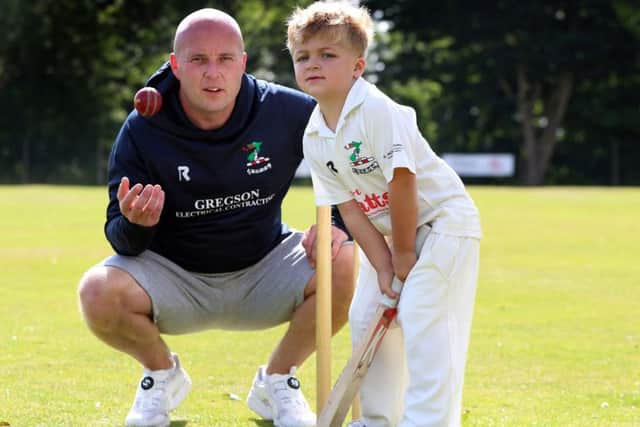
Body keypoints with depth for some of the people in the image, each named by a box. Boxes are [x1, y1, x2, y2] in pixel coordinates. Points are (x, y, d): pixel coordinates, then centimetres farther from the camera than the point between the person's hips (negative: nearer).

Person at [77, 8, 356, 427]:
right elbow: (123, 242, -15)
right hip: (174, 275, -1)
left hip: (263, 274, 1)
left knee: (343, 264, -26)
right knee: (99, 293, -30)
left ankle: (276, 381, 1)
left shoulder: (288, 111, -15)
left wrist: (338, 225, -20)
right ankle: (163, 374, 6)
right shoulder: (142, 130, -16)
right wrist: (135, 224, -39)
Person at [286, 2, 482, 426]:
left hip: (442, 220, -8)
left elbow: (402, 183, -27)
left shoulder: (378, 112, -26)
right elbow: (350, 208, -4)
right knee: (366, 316, 9)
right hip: (387, 232, 8)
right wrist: (384, 267, -12)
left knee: (422, 318, -18)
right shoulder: (314, 139, -2)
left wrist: (404, 254, -19)